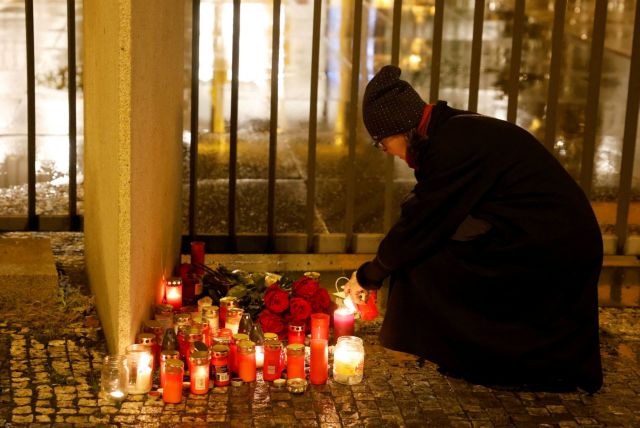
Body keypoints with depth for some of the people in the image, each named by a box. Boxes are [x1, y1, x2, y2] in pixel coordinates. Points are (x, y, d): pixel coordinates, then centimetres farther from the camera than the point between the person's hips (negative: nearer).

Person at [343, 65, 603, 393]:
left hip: (542, 248, -10)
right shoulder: (457, 129, 12)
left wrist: (369, 276, 0)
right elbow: (425, 214, 18)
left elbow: (421, 223, -14)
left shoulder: (455, 145, -19)